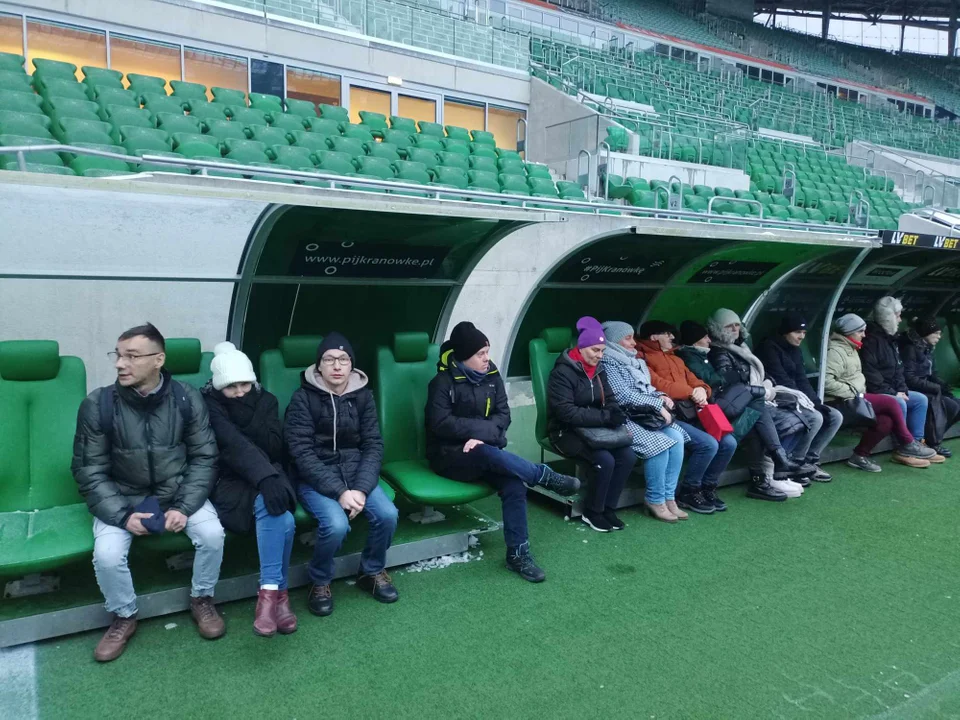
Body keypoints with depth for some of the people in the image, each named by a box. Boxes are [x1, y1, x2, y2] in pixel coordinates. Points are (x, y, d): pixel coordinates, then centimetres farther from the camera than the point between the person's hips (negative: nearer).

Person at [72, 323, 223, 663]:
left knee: (212, 534, -22)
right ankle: (123, 617, 7)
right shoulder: (97, 405, -15)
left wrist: (184, 507, -19)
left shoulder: (187, 399, -13)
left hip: (179, 492, 0)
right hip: (120, 498, 0)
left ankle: (201, 599, 8)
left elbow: (204, 457, -8)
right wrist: (121, 515, -19)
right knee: (107, 553, -24)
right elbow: (88, 470, -9)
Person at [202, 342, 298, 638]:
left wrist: (248, 418, -18)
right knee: (282, 519, -31)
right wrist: (264, 477, -38)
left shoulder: (265, 400, 7)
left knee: (272, 507, -32)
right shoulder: (207, 403, -6)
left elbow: (275, 447, -5)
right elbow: (234, 446, -23)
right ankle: (278, 592, -24)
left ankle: (270, 591, -24)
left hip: (264, 477, 4)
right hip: (227, 481, -3)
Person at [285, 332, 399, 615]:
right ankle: (319, 581, 2)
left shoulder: (363, 395, 1)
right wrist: (339, 492, -24)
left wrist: (361, 488, -18)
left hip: (355, 471, 4)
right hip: (314, 477, -3)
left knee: (387, 514, -21)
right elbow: (302, 454, -15)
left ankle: (372, 572, 10)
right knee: (336, 524, -30)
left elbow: (374, 445, -2)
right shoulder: (303, 398, -9)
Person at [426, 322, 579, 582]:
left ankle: (518, 554, -15)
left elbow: (503, 415, 1)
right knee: (488, 454, -38)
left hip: (482, 451, 5)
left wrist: (482, 436, -18)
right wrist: (483, 427, -18)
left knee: (514, 484, -24)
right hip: (449, 454, -4)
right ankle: (545, 476, -20)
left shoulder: (492, 377, 5)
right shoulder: (443, 381, -10)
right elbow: (441, 424, -18)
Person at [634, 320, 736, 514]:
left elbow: (694, 381, 21)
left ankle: (708, 488, 9)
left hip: (690, 413, 8)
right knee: (708, 444, -24)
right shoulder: (641, 358, 0)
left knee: (728, 442, -9)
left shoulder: (675, 359, 28)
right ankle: (688, 492, -4)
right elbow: (657, 384, -12)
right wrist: (691, 392, -6)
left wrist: (701, 390, -4)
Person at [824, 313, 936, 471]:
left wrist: (861, 394, 7)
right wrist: (853, 393, -20)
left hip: (854, 398, 10)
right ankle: (908, 445, 1)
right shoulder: (835, 350, -15)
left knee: (886, 421, -11)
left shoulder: (850, 349, 18)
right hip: (842, 402, -10)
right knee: (891, 403, -15)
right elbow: (826, 381, -26)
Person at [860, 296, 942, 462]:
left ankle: (916, 443, 8)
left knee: (921, 399, 6)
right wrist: (891, 393, -20)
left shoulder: (890, 338, 15)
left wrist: (902, 390, 1)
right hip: (874, 392, -10)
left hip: (891, 390, 10)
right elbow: (869, 373, -24)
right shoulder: (871, 339, -17)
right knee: (899, 404, -29)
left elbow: (898, 369, 17)